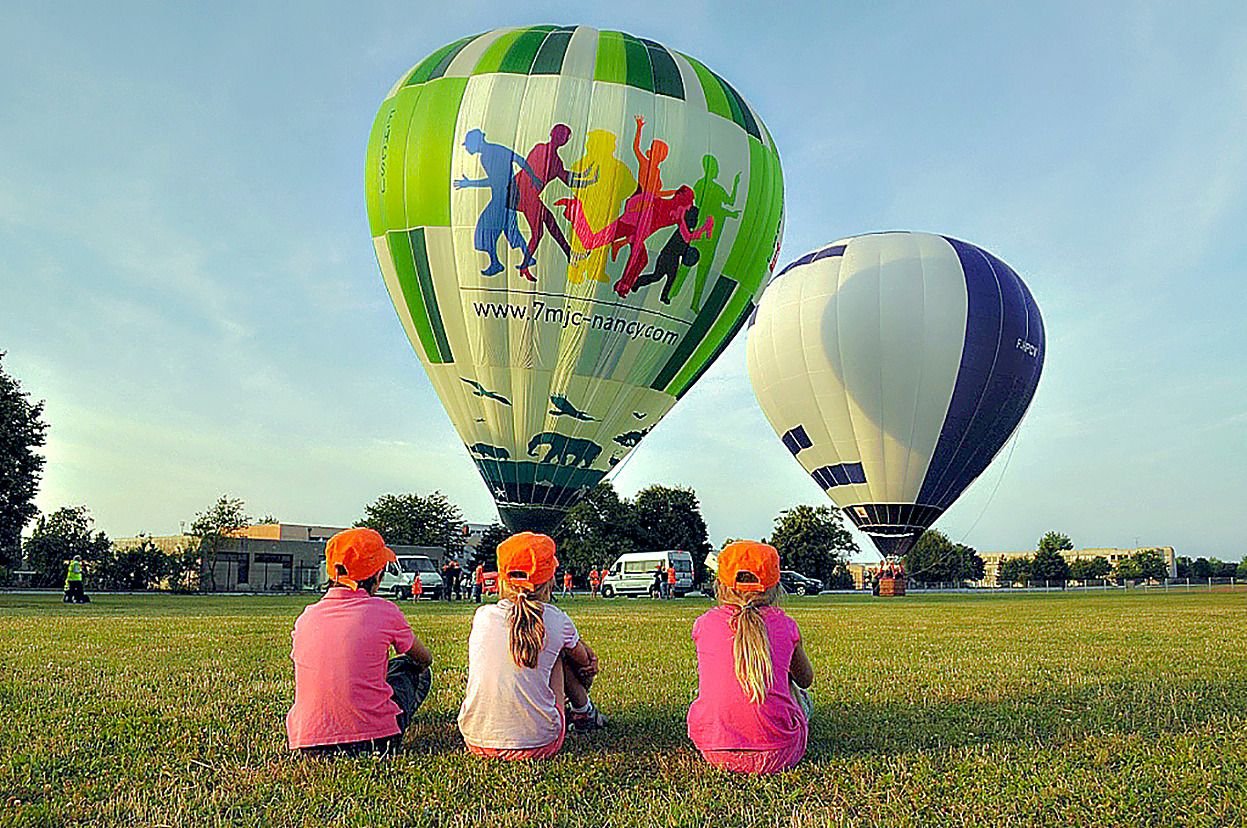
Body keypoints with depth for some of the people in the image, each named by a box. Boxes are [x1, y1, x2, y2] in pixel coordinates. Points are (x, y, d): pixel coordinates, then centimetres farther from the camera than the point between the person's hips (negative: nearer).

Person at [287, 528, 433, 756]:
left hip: (307, 742, 4)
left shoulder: (305, 617, 2)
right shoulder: (385, 612, -7)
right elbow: (425, 658, 11)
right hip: (375, 742, -4)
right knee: (413, 668, 21)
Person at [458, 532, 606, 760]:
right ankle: (584, 711, 40)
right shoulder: (557, 620, -3)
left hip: (476, 742, 2)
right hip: (538, 745, -2)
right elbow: (584, 661, 18)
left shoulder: (482, 616, 2)